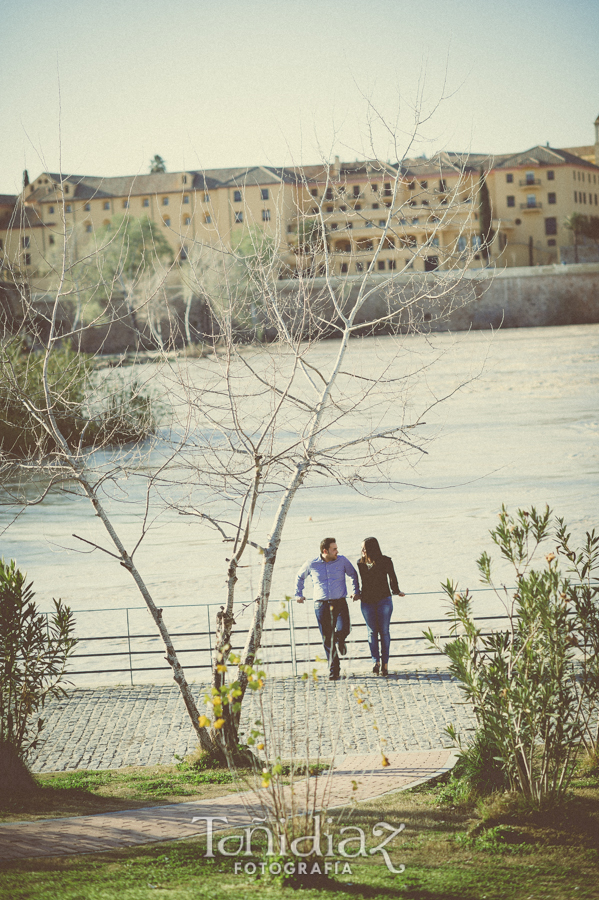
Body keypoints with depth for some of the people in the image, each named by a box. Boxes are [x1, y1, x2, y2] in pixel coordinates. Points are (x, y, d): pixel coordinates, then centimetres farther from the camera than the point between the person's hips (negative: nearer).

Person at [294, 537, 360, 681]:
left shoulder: (342, 561, 2)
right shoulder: (312, 565, 1)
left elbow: (353, 574, 19)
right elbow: (300, 577, 21)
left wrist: (356, 591, 14)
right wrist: (298, 594, 20)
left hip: (340, 603, 0)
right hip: (321, 604, 0)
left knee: (343, 630, -22)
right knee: (327, 639, 0)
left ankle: (340, 641, 17)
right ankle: (333, 670, 10)